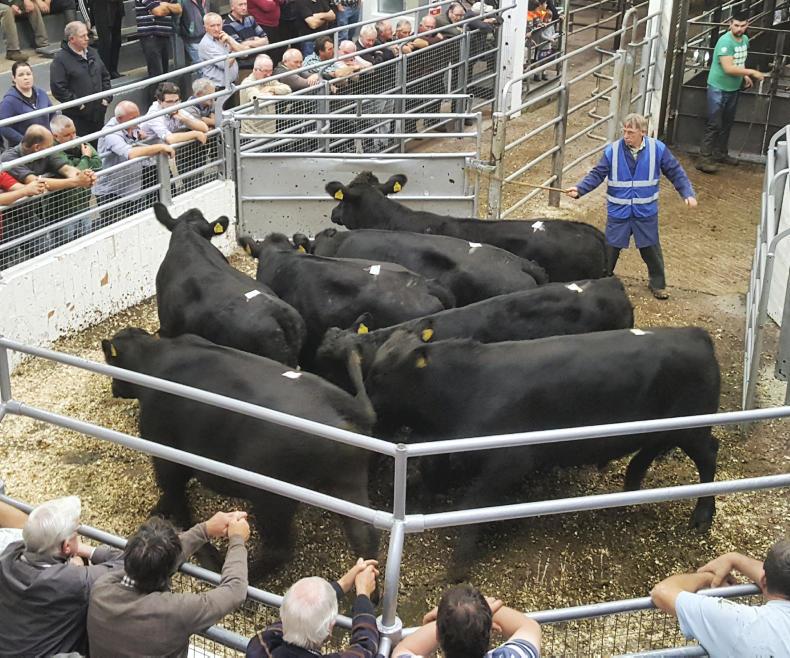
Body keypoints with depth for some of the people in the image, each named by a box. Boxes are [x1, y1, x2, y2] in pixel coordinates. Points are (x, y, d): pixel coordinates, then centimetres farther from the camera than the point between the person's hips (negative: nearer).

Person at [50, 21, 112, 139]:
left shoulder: (92, 53, 13)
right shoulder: (60, 59, -9)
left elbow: (105, 76, 20)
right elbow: (58, 88, -15)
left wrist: (106, 98, 8)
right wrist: (78, 105, -16)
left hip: (98, 112, 7)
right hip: (78, 116, -7)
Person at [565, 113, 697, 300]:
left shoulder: (658, 149, -11)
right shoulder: (612, 151, -13)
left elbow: (675, 172, -2)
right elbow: (597, 175, -9)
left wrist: (688, 194, -10)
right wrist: (579, 189, -23)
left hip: (646, 212, 0)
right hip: (618, 212, 0)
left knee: (651, 249, 12)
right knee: (610, 248, 10)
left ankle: (658, 284, 31)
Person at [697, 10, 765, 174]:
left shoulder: (745, 39, 5)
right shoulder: (725, 41, -22)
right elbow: (728, 68, -29)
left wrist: (745, 76, 7)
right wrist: (752, 72, -24)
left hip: (734, 88, 8)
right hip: (718, 88, -8)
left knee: (727, 123, 17)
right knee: (714, 124, -10)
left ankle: (721, 153, 30)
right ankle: (705, 159, -8)